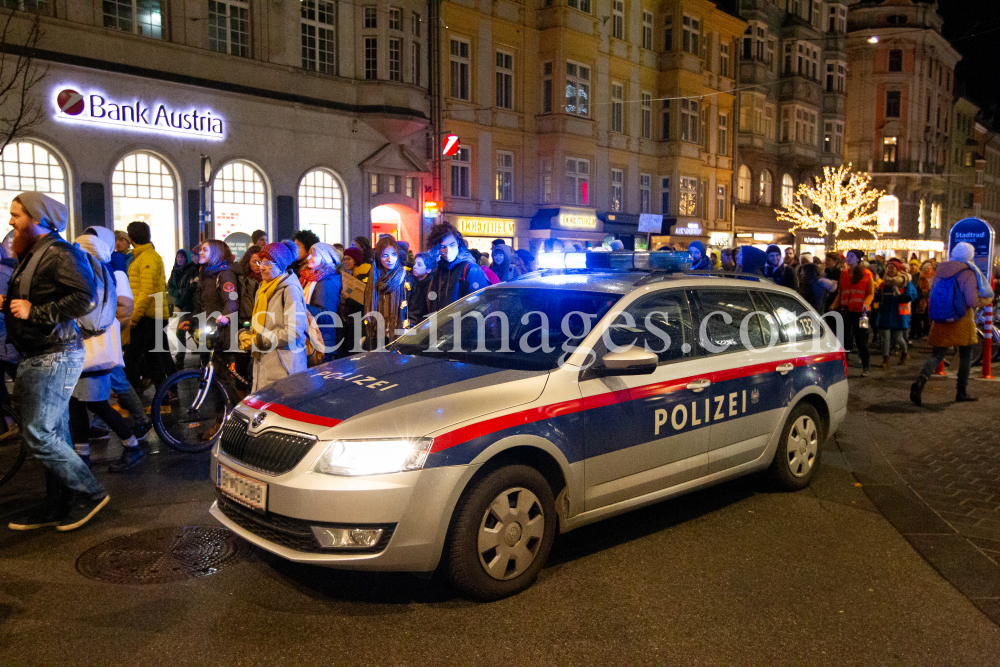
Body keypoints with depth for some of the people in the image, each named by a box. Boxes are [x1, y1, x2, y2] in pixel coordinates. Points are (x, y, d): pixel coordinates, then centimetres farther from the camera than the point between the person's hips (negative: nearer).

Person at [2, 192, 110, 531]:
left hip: (54, 357, -10)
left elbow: (85, 298, -25)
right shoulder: (30, 255, 19)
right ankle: (57, 506, 21)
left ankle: (90, 493, 2)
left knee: (38, 435, -10)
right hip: (34, 357, 10)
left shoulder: (59, 253, -13)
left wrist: (34, 312, -21)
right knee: (54, 435, 13)